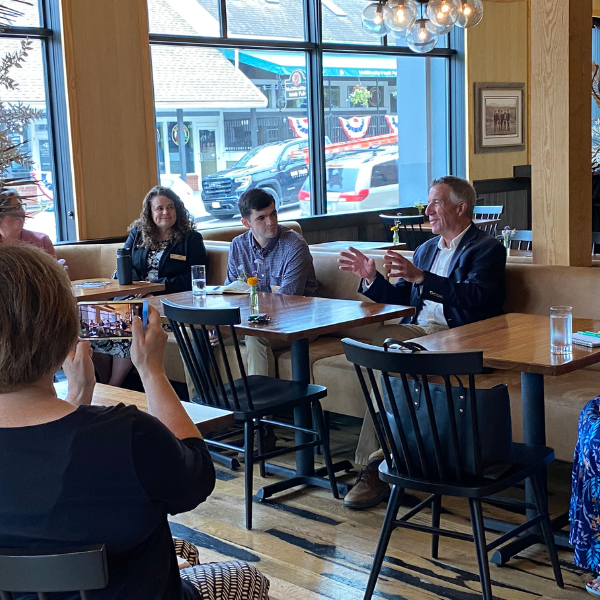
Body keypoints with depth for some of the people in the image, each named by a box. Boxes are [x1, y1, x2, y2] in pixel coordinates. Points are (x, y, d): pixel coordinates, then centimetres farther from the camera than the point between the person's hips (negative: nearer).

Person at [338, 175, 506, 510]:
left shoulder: (487, 249, 2)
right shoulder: (426, 250, 26)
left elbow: (476, 297, -17)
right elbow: (400, 300, 25)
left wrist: (420, 277, -24)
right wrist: (371, 278, 7)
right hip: (415, 332, 6)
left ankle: (376, 467, -25)